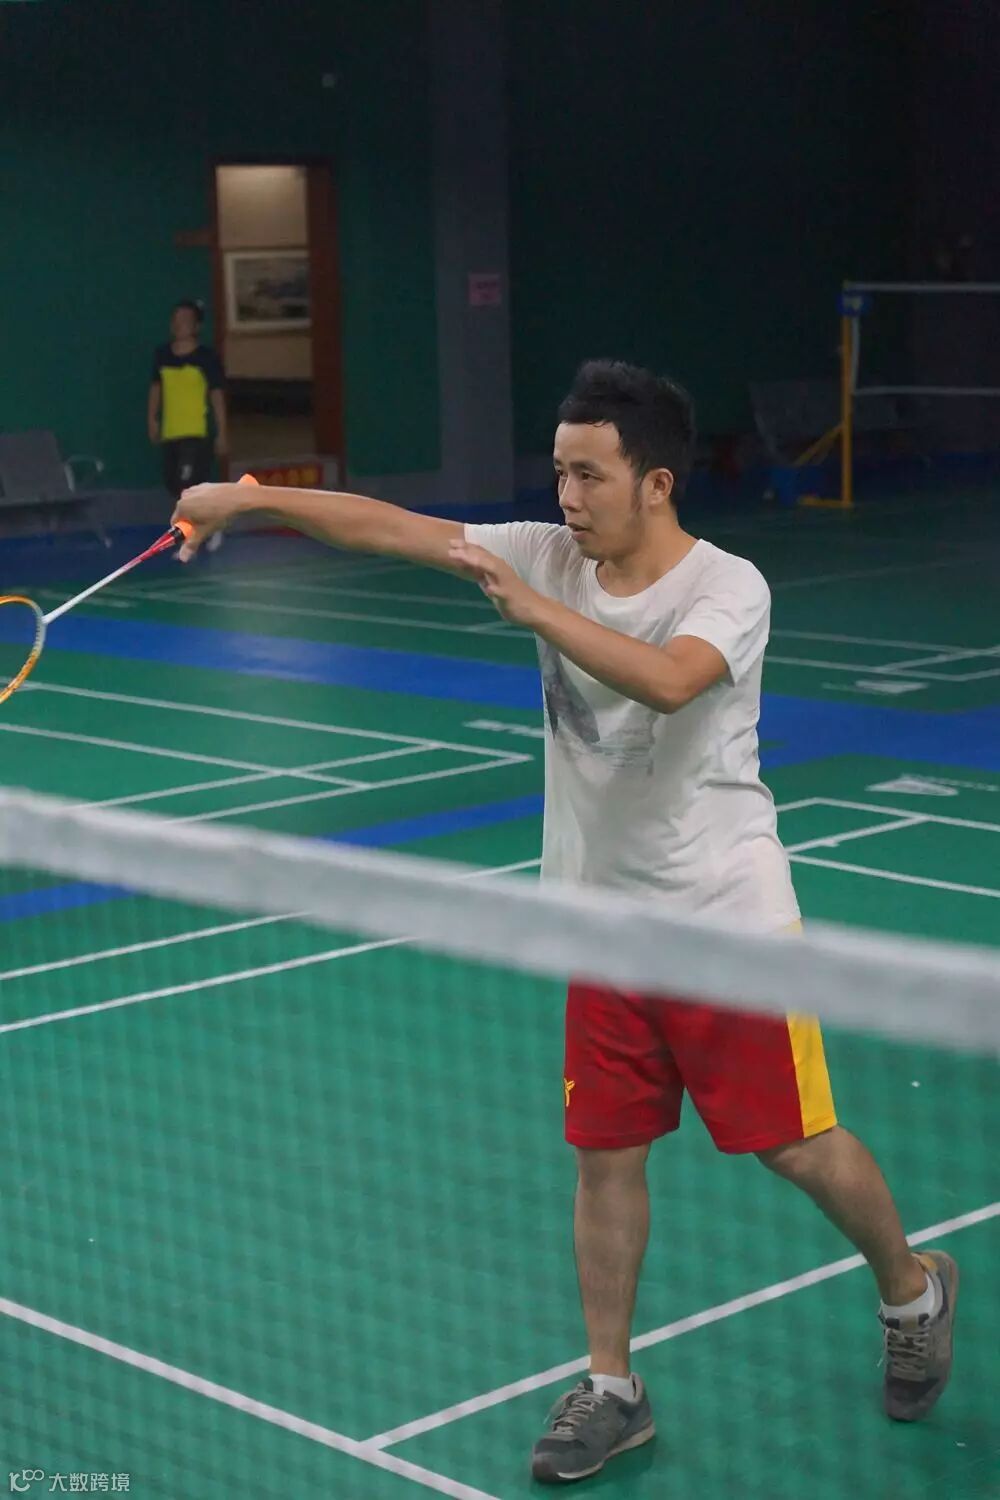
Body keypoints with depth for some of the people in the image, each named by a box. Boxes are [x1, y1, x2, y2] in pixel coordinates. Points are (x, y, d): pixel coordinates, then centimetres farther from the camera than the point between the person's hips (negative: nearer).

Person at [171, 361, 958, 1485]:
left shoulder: (728, 587, -16)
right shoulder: (547, 555, -1)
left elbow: (667, 679, -37)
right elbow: (391, 527, -5)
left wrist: (530, 605, -38)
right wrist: (245, 498, -13)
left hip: (728, 918, -5)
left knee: (800, 1147, 4)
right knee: (604, 1155, 7)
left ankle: (911, 1290, 32)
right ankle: (611, 1390, 22)